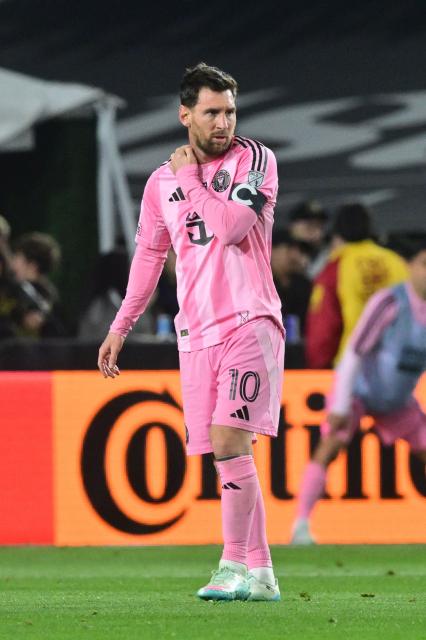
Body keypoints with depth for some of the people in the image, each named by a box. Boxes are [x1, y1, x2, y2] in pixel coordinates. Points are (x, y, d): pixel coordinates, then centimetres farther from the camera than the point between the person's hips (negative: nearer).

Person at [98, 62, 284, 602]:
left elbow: (231, 226, -16)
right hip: (196, 332, 5)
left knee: (229, 441, -17)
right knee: (228, 455, 1)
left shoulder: (254, 159, 0)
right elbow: (149, 255, 23)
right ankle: (259, 574, 6)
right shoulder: (162, 182, 13)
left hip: (249, 322, -5)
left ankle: (235, 565, -13)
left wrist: (191, 178, -4)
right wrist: (120, 327, 24)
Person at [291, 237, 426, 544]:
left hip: (399, 400, 6)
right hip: (358, 390, -6)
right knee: (329, 447, -22)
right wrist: (339, 407, -25)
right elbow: (353, 354, -24)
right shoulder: (389, 302, -26)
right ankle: (301, 524, -20)